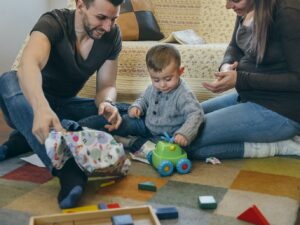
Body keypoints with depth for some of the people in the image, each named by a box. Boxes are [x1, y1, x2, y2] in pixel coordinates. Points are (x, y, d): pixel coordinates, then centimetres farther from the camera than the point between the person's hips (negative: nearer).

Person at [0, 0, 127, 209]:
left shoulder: (112, 35, -9)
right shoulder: (53, 22, -24)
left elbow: (106, 86, -6)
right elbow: (29, 63, -43)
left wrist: (106, 103, -31)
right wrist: (41, 108, -63)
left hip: (63, 106, 4)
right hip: (33, 105, -4)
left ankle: (27, 138, -19)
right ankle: (68, 170, -54)